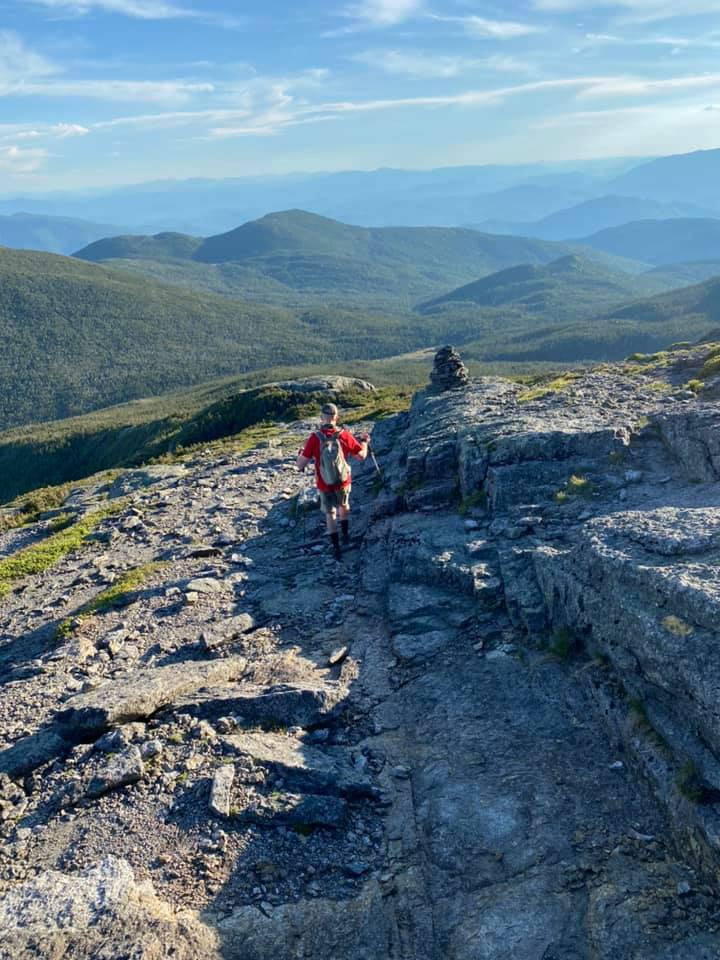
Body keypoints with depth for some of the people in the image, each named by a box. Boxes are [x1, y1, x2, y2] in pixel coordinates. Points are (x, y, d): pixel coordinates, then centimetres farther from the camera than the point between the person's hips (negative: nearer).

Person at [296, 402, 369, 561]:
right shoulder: (344, 435, -21)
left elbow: (301, 463, -20)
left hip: (324, 485, -1)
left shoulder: (315, 438, -23)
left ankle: (337, 548, 24)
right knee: (344, 505, 31)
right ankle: (346, 534, 45)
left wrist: (300, 465, 5)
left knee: (330, 514, 19)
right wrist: (364, 442, 10)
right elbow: (362, 455, -10)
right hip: (344, 482, 1)